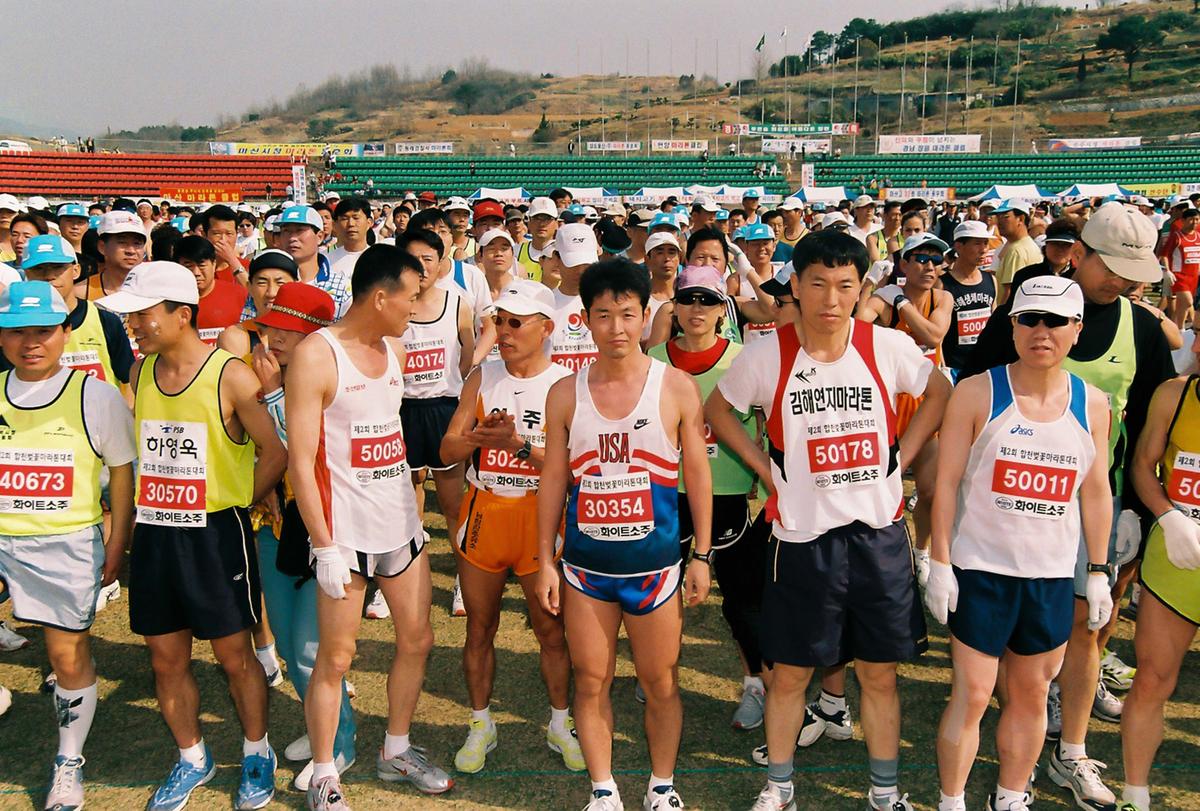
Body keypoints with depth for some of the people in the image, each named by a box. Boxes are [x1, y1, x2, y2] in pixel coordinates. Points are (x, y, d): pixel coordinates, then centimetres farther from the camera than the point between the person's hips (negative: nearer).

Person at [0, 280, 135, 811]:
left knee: (69, 655, 6)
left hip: (68, 543, -2)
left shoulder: (96, 396, -2)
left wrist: (116, 546, 1)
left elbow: (122, 472, 3)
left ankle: (69, 762, 25)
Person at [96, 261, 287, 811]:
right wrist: (152, 506, 8)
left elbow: (274, 453, -10)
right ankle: (192, 760, 33)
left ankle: (256, 754, 28)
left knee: (234, 654, 7)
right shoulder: (140, 372, 4)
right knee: (167, 660, 13)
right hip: (153, 533, 5)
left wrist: (232, 505, -2)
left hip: (214, 534, -5)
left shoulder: (231, 376, -14)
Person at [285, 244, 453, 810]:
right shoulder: (315, 356, -14)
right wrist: (325, 547, -18)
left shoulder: (395, 351, 8)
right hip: (345, 529, -7)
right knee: (336, 656, 2)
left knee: (417, 639, 13)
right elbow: (300, 460, -16)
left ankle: (396, 752, 32)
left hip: (400, 523, 7)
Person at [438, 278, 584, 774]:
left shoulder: (563, 385, -5)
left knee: (551, 629, 7)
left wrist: (519, 444, -25)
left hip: (539, 515, -3)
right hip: (483, 512, 3)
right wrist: (481, 437, -19)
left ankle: (560, 724, 26)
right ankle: (481, 724, 29)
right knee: (479, 628, 12)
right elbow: (448, 449, 1)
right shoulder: (482, 378, 5)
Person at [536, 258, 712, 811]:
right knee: (591, 682, 10)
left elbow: (697, 473, 1)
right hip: (585, 562, 2)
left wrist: (703, 555, 0)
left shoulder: (676, 387, -4)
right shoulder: (565, 394, 1)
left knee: (660, 683, 9)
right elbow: (553, 478, 6)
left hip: (654, 561, -1)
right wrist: (545, 561, 4)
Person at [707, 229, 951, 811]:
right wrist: (766, 469, -1)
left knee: (879, 672, 12)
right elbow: (717, 409, 6)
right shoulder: (767, 355, -8)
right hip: (801, 537, -1)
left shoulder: (889, 346, -6)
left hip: (878, 531, 1)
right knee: (789, 672, 10)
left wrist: (900, 457, 1)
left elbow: (939, 392, 10)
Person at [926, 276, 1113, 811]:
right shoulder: (977, 393, -8)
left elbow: (1095, 493, 10)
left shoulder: (1091, 404, 3)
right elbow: (947, 482, -7)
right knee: (971, 694, -1)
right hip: (982, 568, -3)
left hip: (1053, 574, 4)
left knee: (1032, 693, 14)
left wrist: (1099, 573, 11)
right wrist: (940, 564, -10)